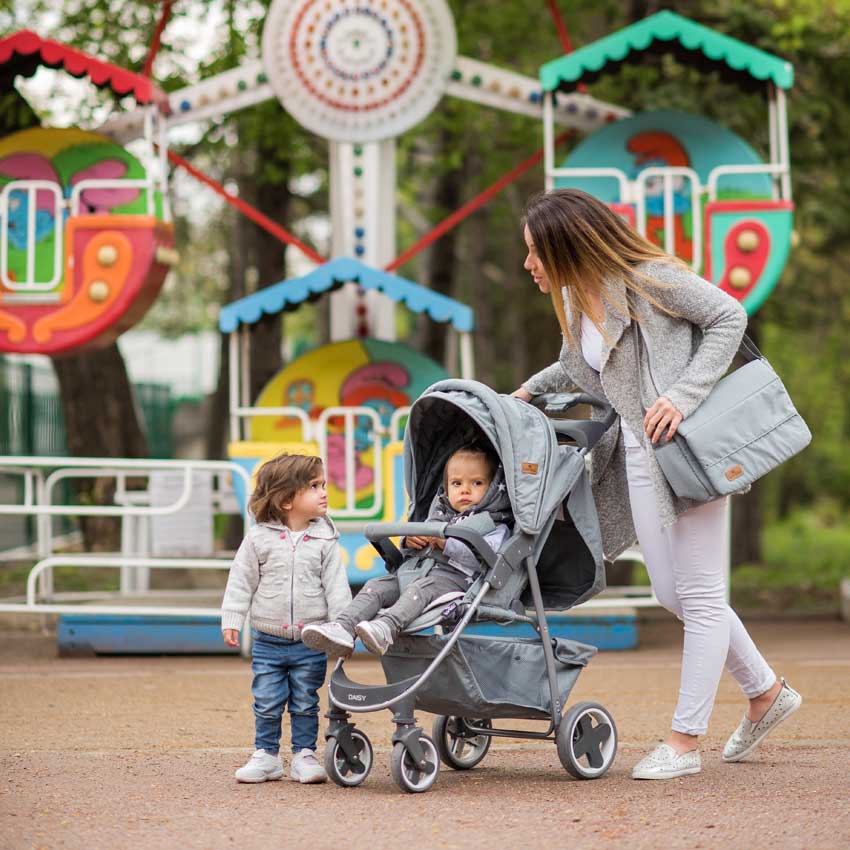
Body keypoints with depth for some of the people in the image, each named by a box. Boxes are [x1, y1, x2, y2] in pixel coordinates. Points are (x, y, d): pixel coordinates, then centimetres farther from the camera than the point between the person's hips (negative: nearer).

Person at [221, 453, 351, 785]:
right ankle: (266, 755, 16)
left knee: (305, 703, 6)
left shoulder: (324, 540, -1)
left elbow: (336, 585, -1)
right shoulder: (259, 538, -3)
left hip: (311, 642, 0)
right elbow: (241, 582, 1)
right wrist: (231, 621, -3)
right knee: (267, 704, 4)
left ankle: (304, 754, 17)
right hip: (268, 642, 0)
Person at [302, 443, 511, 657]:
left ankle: (386, 628, -62)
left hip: (454, 578, -7)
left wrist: (446, 543, -17)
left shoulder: (494, 527, 10)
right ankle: (343, 628, -34)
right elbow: (411, 552, 37)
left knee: (420, 589, -36)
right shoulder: (438, 516, 32)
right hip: (419, 571, 7)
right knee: (377, 585, -14)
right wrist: (410, 542, 12)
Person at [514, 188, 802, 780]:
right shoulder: (574, 298, 11)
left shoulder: (647, 277, -14)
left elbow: (730, 317, -13)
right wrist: (530, 391, 14)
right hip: (637, 454, 9)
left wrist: (683, 396, -21)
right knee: (672, 594, 11)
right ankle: (767, 693, 28)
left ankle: (685, 742, 4)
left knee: (699, 593, -1)